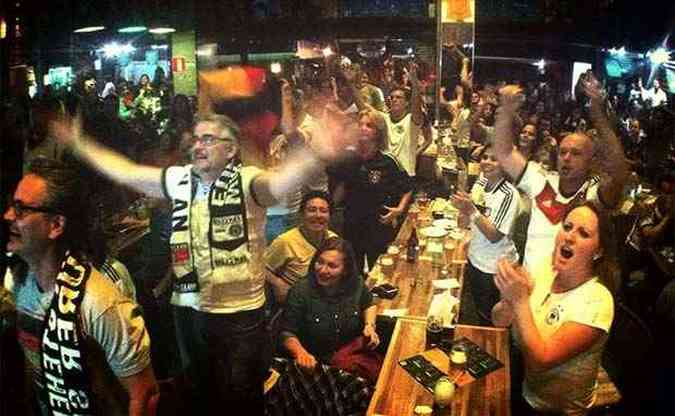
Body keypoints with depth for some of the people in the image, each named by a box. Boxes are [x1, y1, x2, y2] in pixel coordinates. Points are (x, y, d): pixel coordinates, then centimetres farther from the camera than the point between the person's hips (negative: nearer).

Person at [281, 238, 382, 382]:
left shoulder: (356, 284, -4)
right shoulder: (300, 292, -17)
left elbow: (369, 304, 20)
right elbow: (287, 333, -10)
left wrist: (370, 325, 2)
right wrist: (300, 353, -28)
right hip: (315, 364, -4)